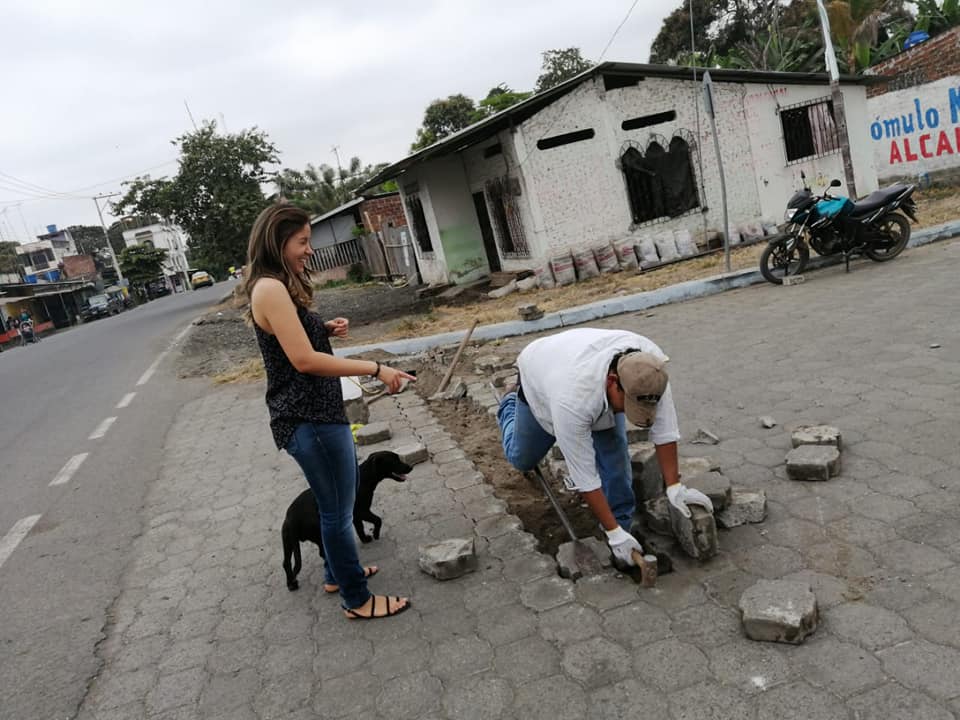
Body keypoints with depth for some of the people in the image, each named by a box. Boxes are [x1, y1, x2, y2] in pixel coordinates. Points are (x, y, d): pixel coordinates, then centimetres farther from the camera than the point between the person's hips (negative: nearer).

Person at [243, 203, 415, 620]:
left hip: (316, 412, 10)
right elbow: (304, 360, -25)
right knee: (338, 510, 4)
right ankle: (357, 600, 20)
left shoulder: (280, 287, 13)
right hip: (308, 419, -10)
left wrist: (326, 329, 5)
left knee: (338, 502, 24)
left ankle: (337, 574, 42)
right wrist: (376, 370, -21)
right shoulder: (270, 289, -19)